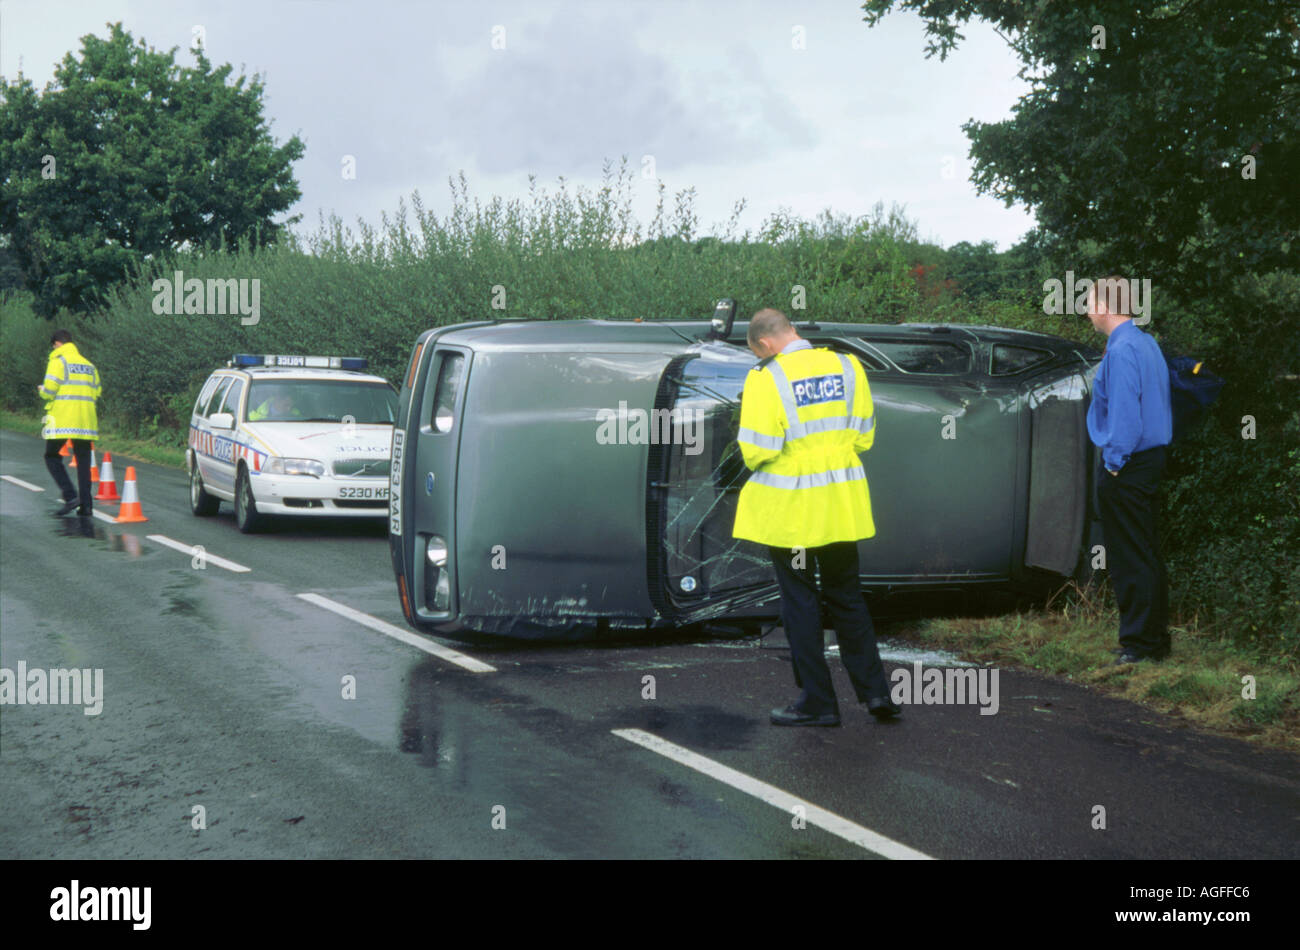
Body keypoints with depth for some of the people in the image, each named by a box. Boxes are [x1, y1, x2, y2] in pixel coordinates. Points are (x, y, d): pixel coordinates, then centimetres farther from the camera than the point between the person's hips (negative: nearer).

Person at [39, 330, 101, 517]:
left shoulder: (58, 361, -4)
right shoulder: (89, 364, 17)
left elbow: (49, 391, -11)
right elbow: (96, 392, 14)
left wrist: (41, 390, 10)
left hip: (62, 419, -5)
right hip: (85, 421, 5)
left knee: (52, 456, 6)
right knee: (83, 461, 9)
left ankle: (70, 496, -10)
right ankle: (86, 504, 4)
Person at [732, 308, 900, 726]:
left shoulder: (766, 379, -15)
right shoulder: (846, 366, 1)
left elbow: (756, 451, -17)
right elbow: (863, 435, 5)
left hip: (790, 509, -5)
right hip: (842, 506, 5)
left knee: (799, 601, 7)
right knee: (847, 596, 18)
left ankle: (818, 702, 11)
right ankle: (875, 691, 18)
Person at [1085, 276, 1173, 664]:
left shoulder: (1121, 351, -18)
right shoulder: (1147, 343, 12)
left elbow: (1123, 412, -23)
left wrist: (1113, 461, -15)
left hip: (1125, 467, -10)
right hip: (1152, 458, 10)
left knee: (1131, 559, -3)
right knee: (1148, 554, 15)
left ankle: (1139, 644, 1)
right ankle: (1156, 639, 23)